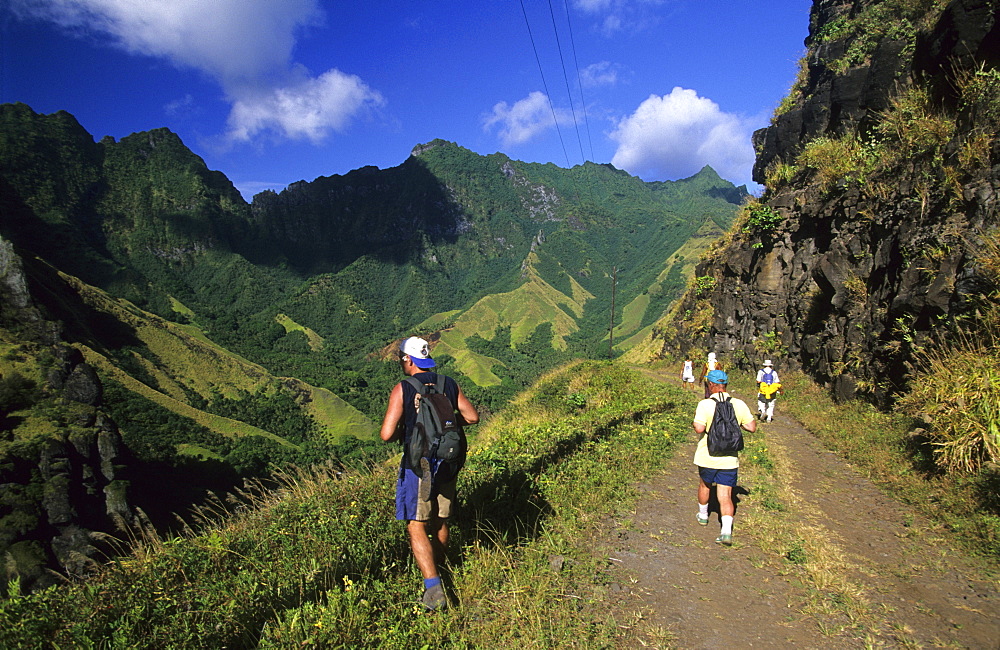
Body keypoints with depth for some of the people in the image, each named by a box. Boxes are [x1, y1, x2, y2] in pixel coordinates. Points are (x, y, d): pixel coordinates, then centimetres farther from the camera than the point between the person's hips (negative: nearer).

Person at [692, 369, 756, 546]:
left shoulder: (705, 404, -15)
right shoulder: (739, 404, -4)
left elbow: (699, 428, -23)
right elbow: (752, 427, 1)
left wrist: (696, 418, -2)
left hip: (707, 457, -1)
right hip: (730, 459, 2)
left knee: (704, 485, 24)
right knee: (725, 496, 5)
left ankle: (703, 516, 43)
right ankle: (727, 531, -8)